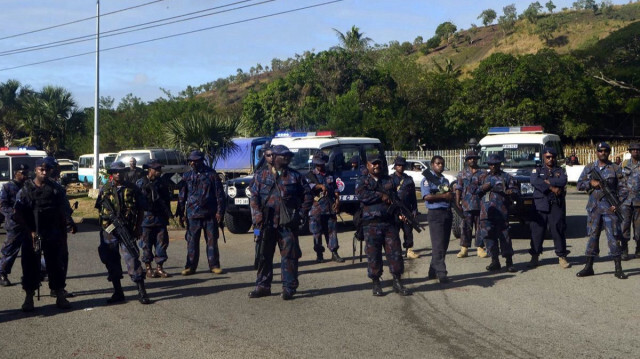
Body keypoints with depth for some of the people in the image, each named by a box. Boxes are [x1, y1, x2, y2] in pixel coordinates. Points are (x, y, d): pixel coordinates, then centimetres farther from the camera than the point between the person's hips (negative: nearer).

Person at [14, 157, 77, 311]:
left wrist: (69, 223, -16)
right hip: (31, 235, -1)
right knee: (30, 265, 3)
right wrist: (30, 231, -12)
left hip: (54, 235, 1)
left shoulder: (57, 189, 5)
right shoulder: (25, 190, 1)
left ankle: (60, 296, 15)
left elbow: (65, 210, 3)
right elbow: (18, 214, -3)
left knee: (57, 264, 5)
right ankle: (29, 297, 14)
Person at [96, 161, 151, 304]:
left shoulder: (132, 189, 3)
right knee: (111, 262, 7)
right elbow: (99, 208, 13)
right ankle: (118, 292, 19)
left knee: (131, 258, -12)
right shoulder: (105, 189, 8)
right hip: (108, 232, 3)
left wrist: (137, 228, 1)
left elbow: (141, 209, 7)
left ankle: (142, 292, -8)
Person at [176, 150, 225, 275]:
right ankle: (190, 267, 10)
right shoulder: (187, 176, 8)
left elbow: (219, 194, 0)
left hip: (210, 214, -2)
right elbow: (182, 196, 11)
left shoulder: (211, 174, 1)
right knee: (192, 242, 3)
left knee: (212, 241, 3)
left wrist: (220, 211, -7)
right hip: (192, 215, 2)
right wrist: (180, 213, 7)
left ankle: (214, 265, 10)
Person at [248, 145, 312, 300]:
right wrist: (258, 218, -7)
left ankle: (289, 288, 5)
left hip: (288, 223, -1)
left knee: (289, 255, -2)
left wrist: (300, 214, 2)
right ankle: (263, 286, 16)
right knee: (264, 255, 6)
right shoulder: (262, 176, 7)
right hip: (267, 223, 1)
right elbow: (254, 198, 3)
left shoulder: (295, 176, 7)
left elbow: (307, 197, 11)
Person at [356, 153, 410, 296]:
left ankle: (398, 283, 9)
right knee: (373, 254, 0)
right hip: (371, 224, -3)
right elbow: (361, 194, -15)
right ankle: (376, 284, 11)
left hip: (389, 222, 3)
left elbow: (396, 197, 11)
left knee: (395, 252, 1)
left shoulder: (389, 180, 16)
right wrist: (381, 196, -11)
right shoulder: (362, 181, 4)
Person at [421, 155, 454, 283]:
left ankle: (433, 271, 18)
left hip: (447, 213, 8)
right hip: (436, 213, -8)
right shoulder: (427, 179, -4)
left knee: (444, 244, 9)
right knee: (438, 245, -10)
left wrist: (451, 195, 2)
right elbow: (427, 197, -15)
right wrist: (443, 196, -13)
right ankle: (441, 274, -11)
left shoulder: (445, 180, 19)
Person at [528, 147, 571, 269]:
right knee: (537, 230, -1)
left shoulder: (560, 171, 14)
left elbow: (563, 181, -8)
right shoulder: (537, 170, 13)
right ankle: (534, 256, 8)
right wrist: (552, 187, -13)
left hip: (556, 205, 0)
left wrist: (547, 181, -10)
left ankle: (562, 256, 5)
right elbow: (534, 182, -9)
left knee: (558, 230, -2)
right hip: (540, 204, 0)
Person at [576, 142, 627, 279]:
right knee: (593, 236, 7)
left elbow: (621, 188, 1)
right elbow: (579, 185, 9)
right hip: (594, 207, 3)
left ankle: (618, 269, -1)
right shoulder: (589, 168, 10)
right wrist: (591, 183, -9)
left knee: (613, 236, -5)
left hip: (610, 207, -2)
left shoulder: (615, 168, 3)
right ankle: (589, 267, 14)